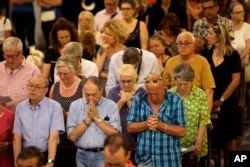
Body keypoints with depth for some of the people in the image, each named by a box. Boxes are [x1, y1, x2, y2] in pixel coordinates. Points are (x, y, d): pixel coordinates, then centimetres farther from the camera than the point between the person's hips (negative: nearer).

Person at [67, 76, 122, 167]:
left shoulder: (111, 105, -1)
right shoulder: (75, 105, 3)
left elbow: (115, 134, -9)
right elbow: (72, 136, -2)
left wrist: (97, 118, -10)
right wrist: (87, 119, -9)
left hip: (104, 155, -1)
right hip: (82, 155, 1)